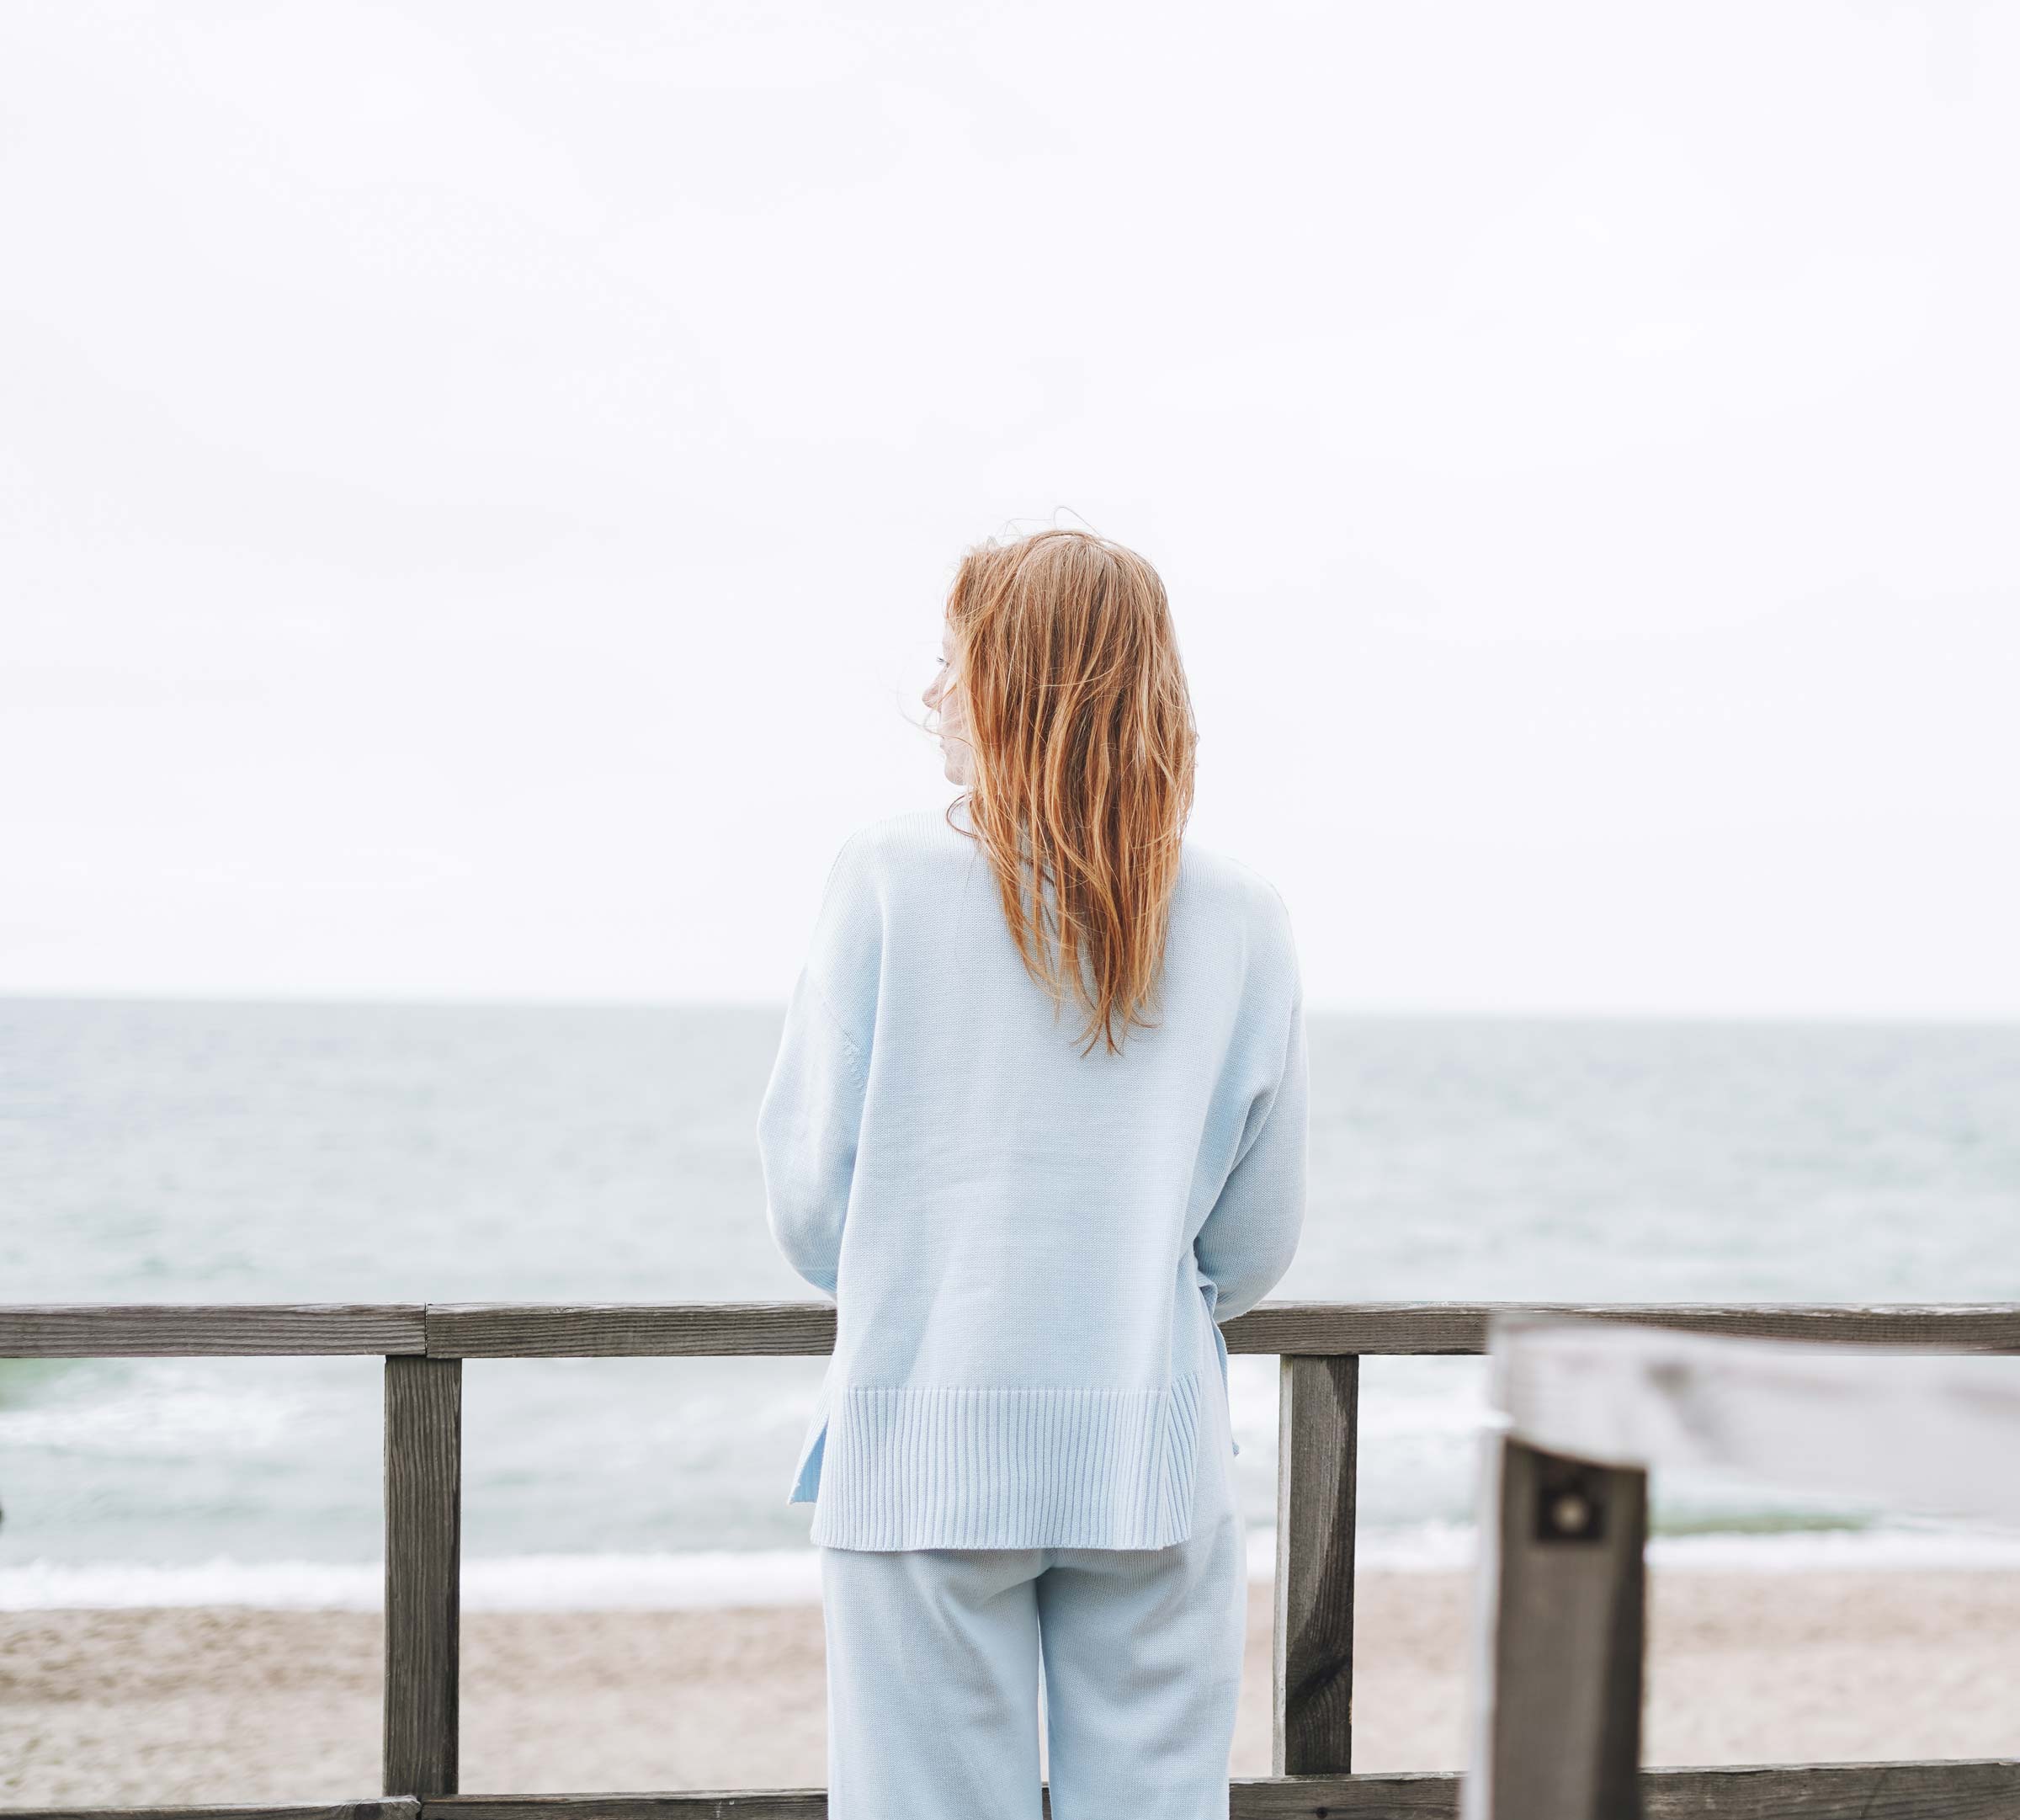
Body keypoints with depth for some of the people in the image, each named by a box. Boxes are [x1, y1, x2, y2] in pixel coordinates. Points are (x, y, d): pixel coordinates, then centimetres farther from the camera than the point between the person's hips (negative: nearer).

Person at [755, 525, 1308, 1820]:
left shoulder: (890, 877, -6)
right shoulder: (1243, 917, 0)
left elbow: (811, 1193, -2)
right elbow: (1259, 1242, 6)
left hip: (924, 1448, -2)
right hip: (1155, 1460, 2)